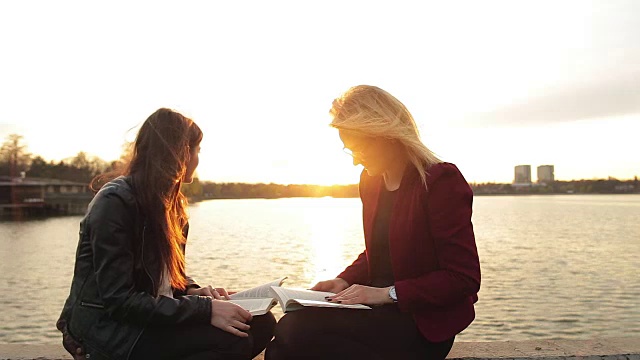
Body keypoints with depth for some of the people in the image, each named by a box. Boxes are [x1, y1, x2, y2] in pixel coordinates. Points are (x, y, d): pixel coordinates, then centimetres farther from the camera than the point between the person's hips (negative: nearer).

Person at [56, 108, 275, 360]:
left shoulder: (170, 203, 10)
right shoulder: (114, 202, -17)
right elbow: (119, 300, -23)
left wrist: (192, 292, -5)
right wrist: (204, 309, -27)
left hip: (149, 319, 8)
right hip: (110, 329, -8)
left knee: (259, 323, -11)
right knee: (233, 337, -26)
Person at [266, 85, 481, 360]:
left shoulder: (442, 182, -12)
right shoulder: (371, 181, 11)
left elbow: (465, 278, -15)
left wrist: (387, 293, -19)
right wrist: (345, 280, 3)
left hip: (423, 323, -6)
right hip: (379, 307, 6)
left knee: (297, 329, -25)